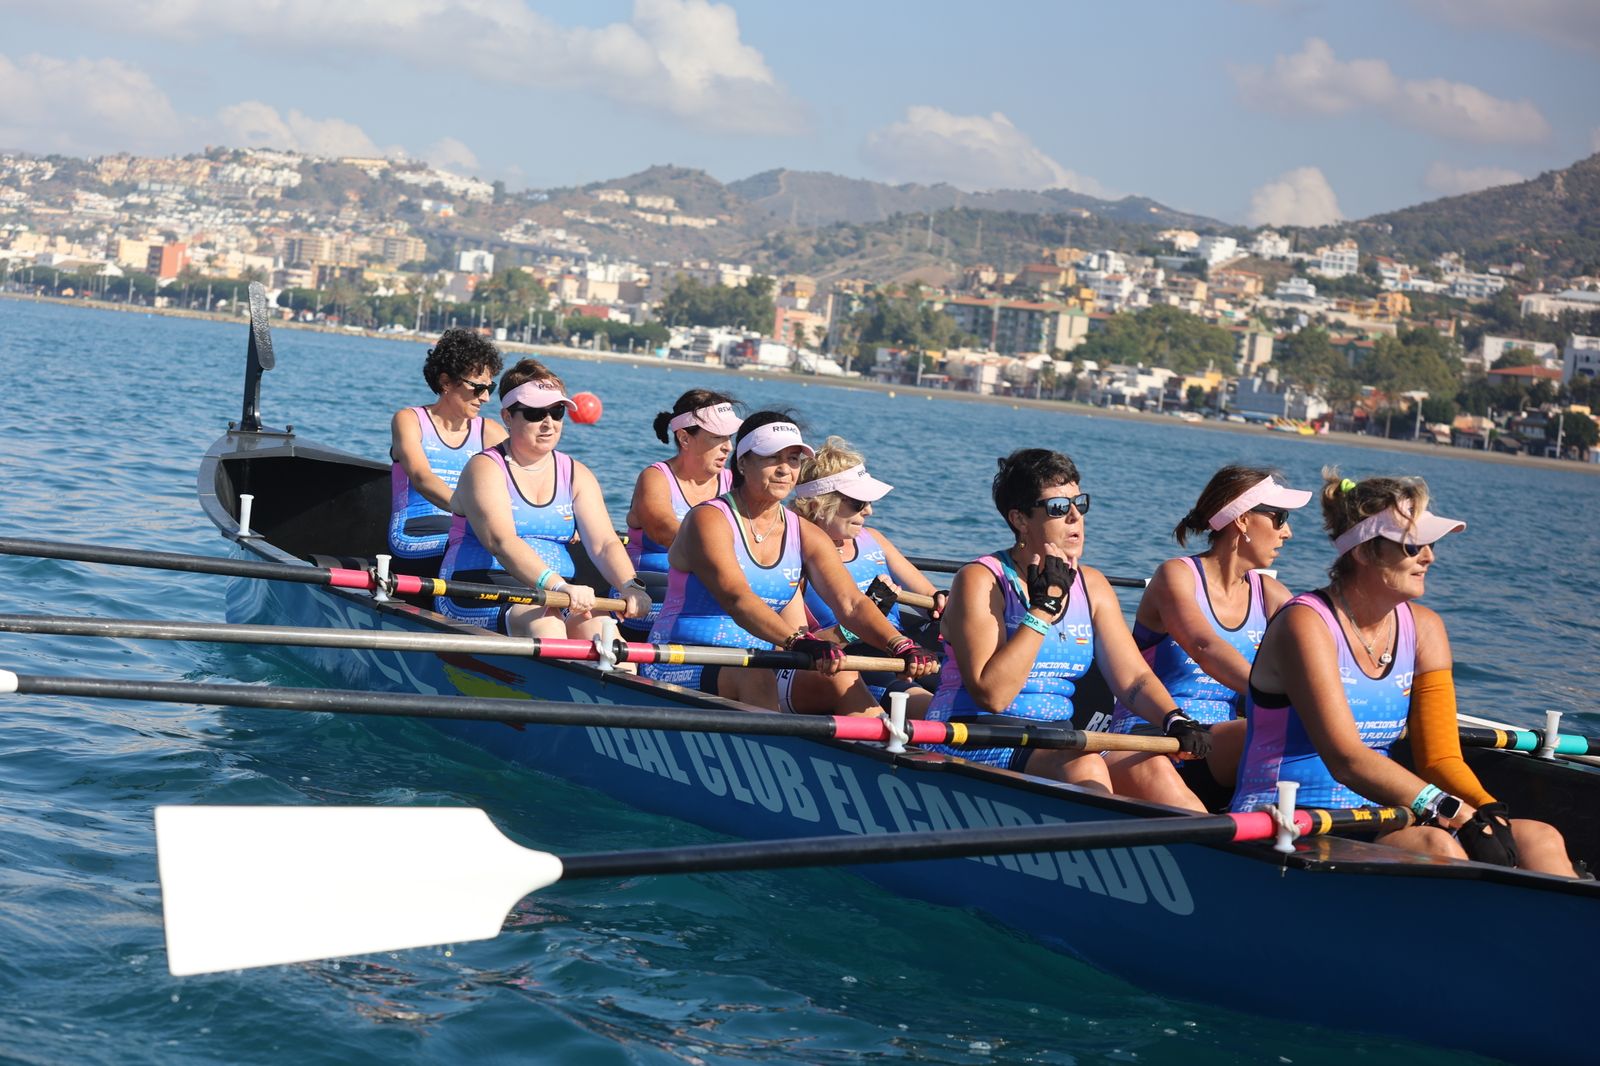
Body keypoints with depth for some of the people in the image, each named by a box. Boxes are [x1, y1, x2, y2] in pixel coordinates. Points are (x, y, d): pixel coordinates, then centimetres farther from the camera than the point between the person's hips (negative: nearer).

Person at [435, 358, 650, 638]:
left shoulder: (576, 475, 15)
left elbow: (604, 544, 1)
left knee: (599, 624, -28)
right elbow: (502, 542, -21)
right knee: (544, 622, -36)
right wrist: (558, 586, -38)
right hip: (479, 592, -4)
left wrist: (630, 586, -22)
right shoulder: (486, 468, -4)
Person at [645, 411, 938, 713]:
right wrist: (800, 642, -44)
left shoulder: (805, 535, 9)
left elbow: (851, 603, -4)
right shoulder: (711, 520, -11)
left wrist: (901, 645, -24)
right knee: (755, 674, -37)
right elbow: (736, 599, -28)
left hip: (761, 666, 6)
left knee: (843, 680, -20)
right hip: (684, 669, -6)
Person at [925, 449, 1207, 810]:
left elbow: (1133, 679, 7)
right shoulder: (981, 581, -7)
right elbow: (991, 696, -18)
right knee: (1084, 766, -33)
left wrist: (1176, 721, -14)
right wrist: (1042, 608, -17)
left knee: (1153, 767, -22)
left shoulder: (1092, 586, 12)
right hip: (977, 742, -6)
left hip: (1055, 744, 6)